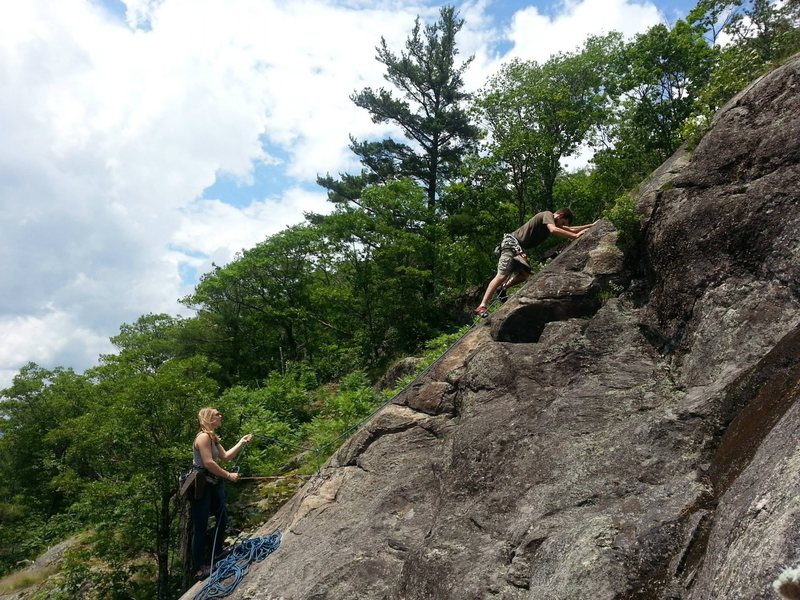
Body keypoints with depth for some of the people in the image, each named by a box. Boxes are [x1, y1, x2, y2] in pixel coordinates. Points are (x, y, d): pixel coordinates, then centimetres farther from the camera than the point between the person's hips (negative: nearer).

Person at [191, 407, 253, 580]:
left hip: (213, 484, 10)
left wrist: (242, 443, 9)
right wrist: (228, 475, -16)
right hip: (200, 486, -10)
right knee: (200, 527, -3)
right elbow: (208, 463, -24)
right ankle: (199, 568, 5)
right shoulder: (203, 436, -19)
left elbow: (225, 456, 13)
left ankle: (218, 557, 32)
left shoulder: (213, 437, 12)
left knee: (223, 518, 16)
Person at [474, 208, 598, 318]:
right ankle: (482, 306, -22)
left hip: (519, 249, 10)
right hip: (511, 243, -10)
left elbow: (570, 229, 27)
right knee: (502, 275, -18)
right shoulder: (548, 215, -9)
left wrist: (591, 226, 26)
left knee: (525, 274, -3)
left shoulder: (554, 222, 20)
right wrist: (576, 236, -25)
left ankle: (503, 289, 14)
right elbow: (553, 230, -27)